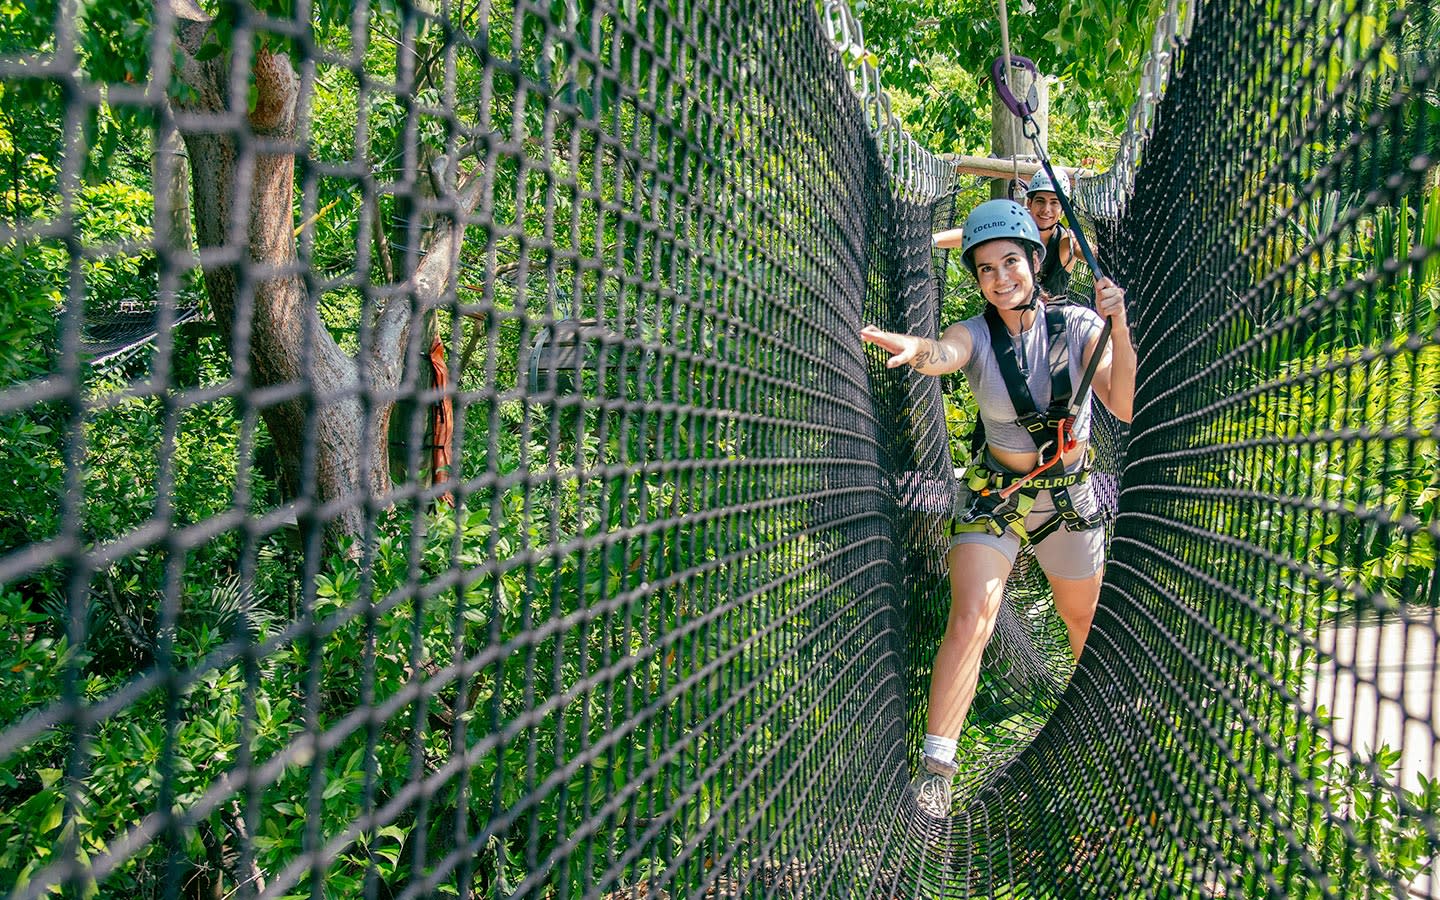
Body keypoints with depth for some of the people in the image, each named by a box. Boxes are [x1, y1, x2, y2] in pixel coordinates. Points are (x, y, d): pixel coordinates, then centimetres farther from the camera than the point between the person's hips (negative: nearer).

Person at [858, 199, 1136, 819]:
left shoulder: (1077, 326, -10)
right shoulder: (977, 335, -14)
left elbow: (1124, 408, -19)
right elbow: (945, 354, -39)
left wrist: (1119, 331, -33)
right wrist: (916, 348, -64)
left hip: (1070, 492, 2)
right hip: (996, 492, -1)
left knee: (1083, 618, 19)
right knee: (970, 620, -20)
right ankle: (935, 767, -16)